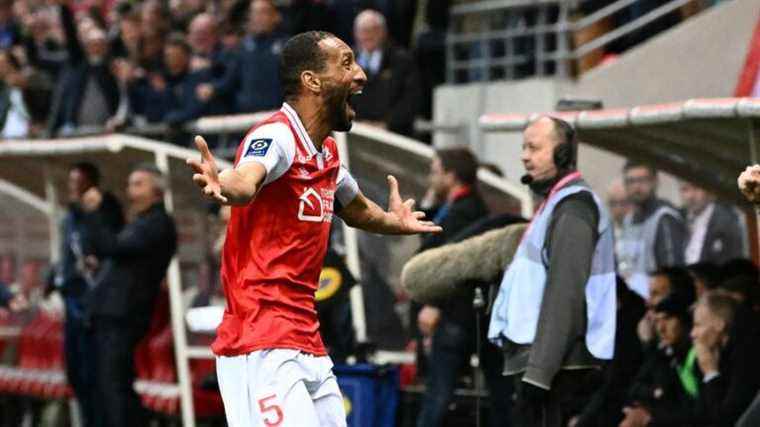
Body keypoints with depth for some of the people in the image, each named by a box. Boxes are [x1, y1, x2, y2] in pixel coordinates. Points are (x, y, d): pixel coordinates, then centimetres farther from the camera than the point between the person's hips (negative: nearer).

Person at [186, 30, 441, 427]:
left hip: (310, 349, 9)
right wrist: (222, 186, -59)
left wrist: (394, 221, 55)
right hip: (262, 348, -9)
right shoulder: (278, 136, -13)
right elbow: (246, 179, -36)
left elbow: (357, 210, 37)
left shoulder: (327, 153, 14)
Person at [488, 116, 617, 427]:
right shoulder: (556, 205, 22)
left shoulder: (573, 209, -11)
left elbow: (565, 297, -20)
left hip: (556, 364, -10)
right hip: (534, 358, 10)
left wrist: (538, 370, -24)